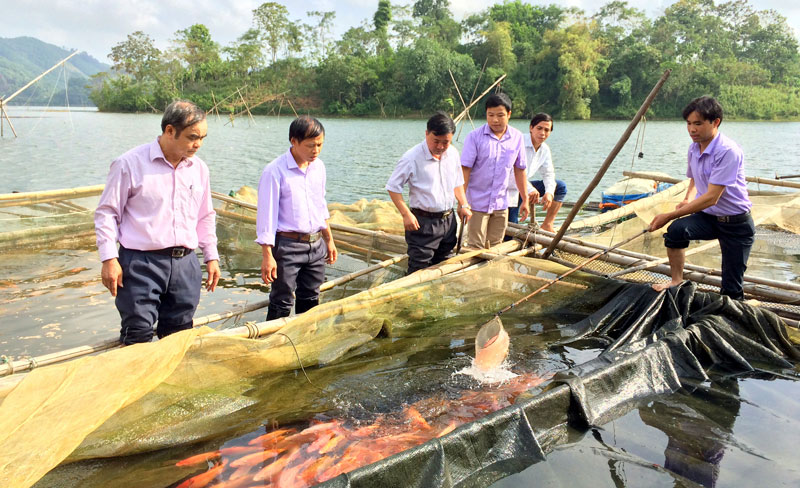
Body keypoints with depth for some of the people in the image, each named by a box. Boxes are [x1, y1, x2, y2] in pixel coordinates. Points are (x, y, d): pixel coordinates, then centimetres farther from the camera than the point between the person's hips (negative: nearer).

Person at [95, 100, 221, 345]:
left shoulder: (199, 168, 10)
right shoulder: (130, 163, -6)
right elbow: (106, 212, -2)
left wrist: (211, 256, 17)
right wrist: (109, 258, -9)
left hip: (185, 264, 5)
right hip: (141, 263, -4)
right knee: (137, 340, -2)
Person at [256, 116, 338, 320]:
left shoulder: (318, 167, 7)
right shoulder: (275, 171, -14)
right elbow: (266, 214, -14)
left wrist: (329, 239, 21)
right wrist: (267, 256, -17)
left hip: (316, 244, 6)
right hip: (287, 245, -6)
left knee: (310, 300, 18)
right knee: (281, 305, 0)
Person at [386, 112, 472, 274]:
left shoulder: (453, 153, 3)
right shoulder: (412, 158, -16)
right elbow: (393, 187, -11)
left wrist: (463, 205, 5)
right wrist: (406, 214, -17)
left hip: (448, 219, 6)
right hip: (423, 222, -6)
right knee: (419, 271, -2)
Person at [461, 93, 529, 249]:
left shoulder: (517, 137, 0)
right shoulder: (475, 136, -11)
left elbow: (519, 170, 8)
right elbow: (465, 169, -11)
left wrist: (525, 199, 10)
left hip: (501, 204, 4)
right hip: (478, 202, -3)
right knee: (477, 248, 1)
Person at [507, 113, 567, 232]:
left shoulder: (545, 150, 3)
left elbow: (548, 174, 7)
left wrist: (549, 192, -15)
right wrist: (530, 189, -45)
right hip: (508, 190, -8)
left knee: (561, 187, 2)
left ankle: (547, 226, 3)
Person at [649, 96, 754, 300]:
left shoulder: (728, 151, -25)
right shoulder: (694, 148, 1)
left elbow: (711, 198, -30)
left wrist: (670, 216, -31)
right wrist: (688, 200, -1)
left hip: (736, 223, -5)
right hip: (708, 216, 5)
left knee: (732, 290, -2)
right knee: (676, 230, -26)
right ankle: (676, 281, -10)